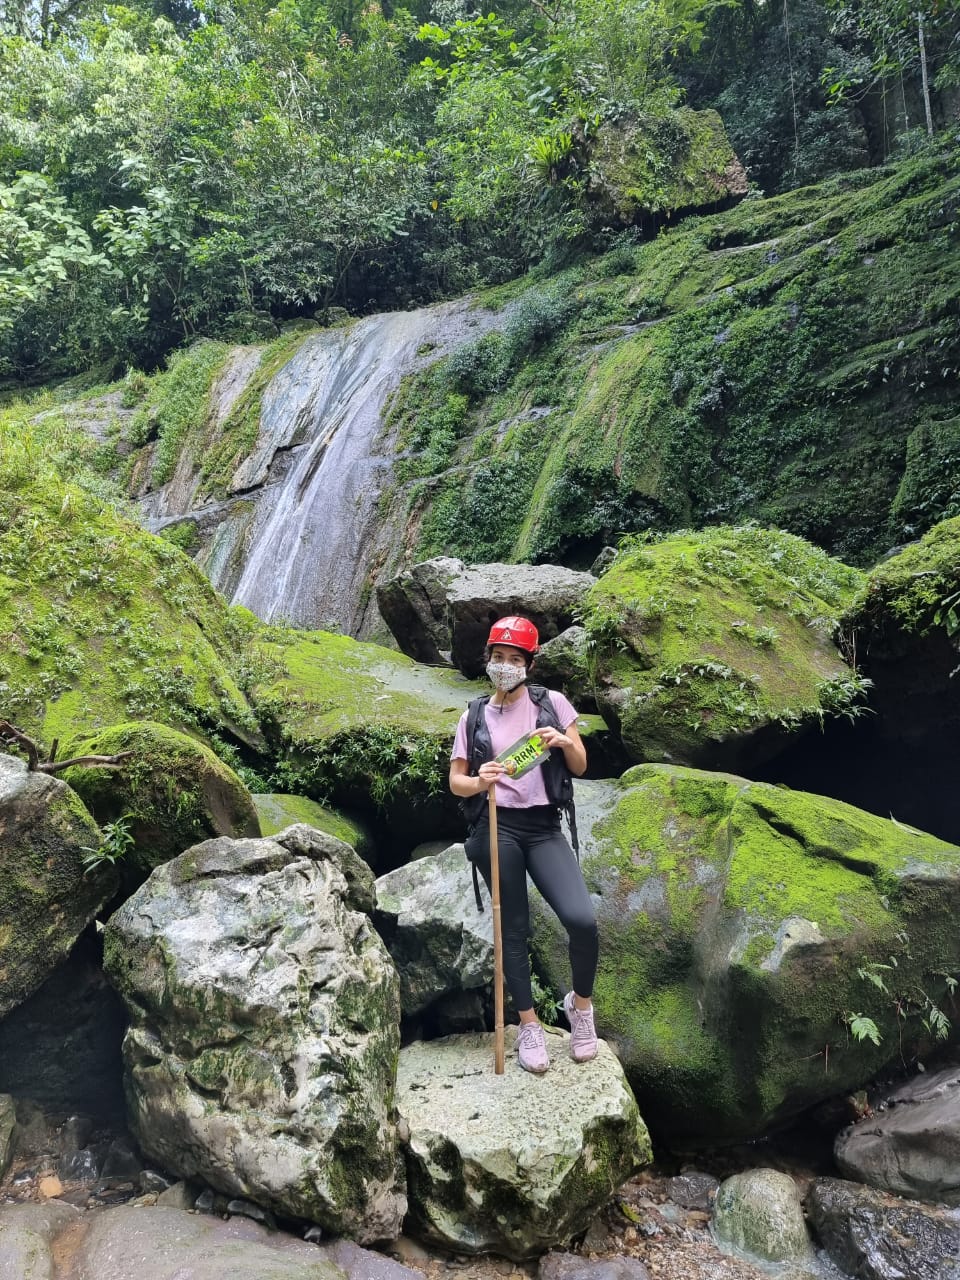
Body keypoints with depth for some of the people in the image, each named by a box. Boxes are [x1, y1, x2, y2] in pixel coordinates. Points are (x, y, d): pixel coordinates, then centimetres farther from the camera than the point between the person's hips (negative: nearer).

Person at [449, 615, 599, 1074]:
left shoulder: (552, 703, 6)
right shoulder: (473, 717, 8)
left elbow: (580, 767, 8)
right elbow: (455, 781, 8)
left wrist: (565, 741, -14)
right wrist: (479, 783, -14)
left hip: (544, 829, 0)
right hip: (496, 828, 1)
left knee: (582, 920, -16)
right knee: (513, 929, 4)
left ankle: (581, 1002, 12)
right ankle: (529, 1024, 23)